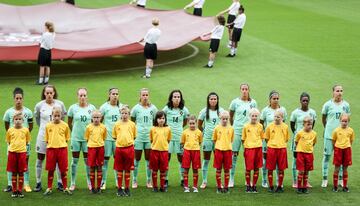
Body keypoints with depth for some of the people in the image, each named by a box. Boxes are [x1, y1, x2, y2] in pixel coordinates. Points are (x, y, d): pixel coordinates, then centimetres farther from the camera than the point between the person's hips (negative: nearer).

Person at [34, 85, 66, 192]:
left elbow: (63, 116, 13)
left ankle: (60, 183, 12)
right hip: (43, 135, 0)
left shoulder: (60, 104, -3)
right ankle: (38, 183, 12)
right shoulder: (39, 105, -4)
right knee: (40, 158, 4)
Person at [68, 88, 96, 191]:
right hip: (76, 137, 0)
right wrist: (75, 131, 8)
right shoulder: (73, 107, -2)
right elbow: (69, 122, 9)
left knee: (88, 160, 6)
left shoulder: (91, 107, 0)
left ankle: (90, 182, 16)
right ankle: (72, 183, 11)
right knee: (74, 160, 4)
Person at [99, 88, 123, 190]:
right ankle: (103, 182, 8)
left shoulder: (121, 107, 8)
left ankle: (118, 181, 16)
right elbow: (99, 121, 4)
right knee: (105, 159, 0)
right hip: (107, 137, -3)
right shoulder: (104, 107, -1)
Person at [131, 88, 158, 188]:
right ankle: (134, 181, 13)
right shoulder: (136, 108, -1)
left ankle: (149, 181, 14)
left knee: (149, 159, 6)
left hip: (150, 137, 1)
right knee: (137, 159, 5)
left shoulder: (153, 108, 4)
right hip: (138, 136, -1)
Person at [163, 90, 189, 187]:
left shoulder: (184, 109, 1)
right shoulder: (167, 109, -4)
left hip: (180, 136, 1)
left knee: (181, 158, 4)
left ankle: (183, 180, 12)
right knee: (167, 158, 2)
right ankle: (165, 180, 11)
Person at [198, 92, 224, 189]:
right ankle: (204, 181, 13)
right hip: (207, 138, -1)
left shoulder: (221, 111, 3)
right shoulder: (204, 111, 0)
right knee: (206, 160, 6)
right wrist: (205, 131, 6)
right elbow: (199, 124, 9)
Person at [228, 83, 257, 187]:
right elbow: (230, 116, 11)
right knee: (234, 154, -2)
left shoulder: (253, 102, 4)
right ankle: (231, 179, 3)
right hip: (237, 131, -1)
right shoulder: (235, 102, 0)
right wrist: (233, 126, 10)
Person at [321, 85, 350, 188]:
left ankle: (341, 179, 18)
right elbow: (323, 118, 8)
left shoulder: (346, 105, 1)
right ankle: (324, 179, 12)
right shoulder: (328, 104, -4)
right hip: (329, 134, -2)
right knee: (327, 155, 4)